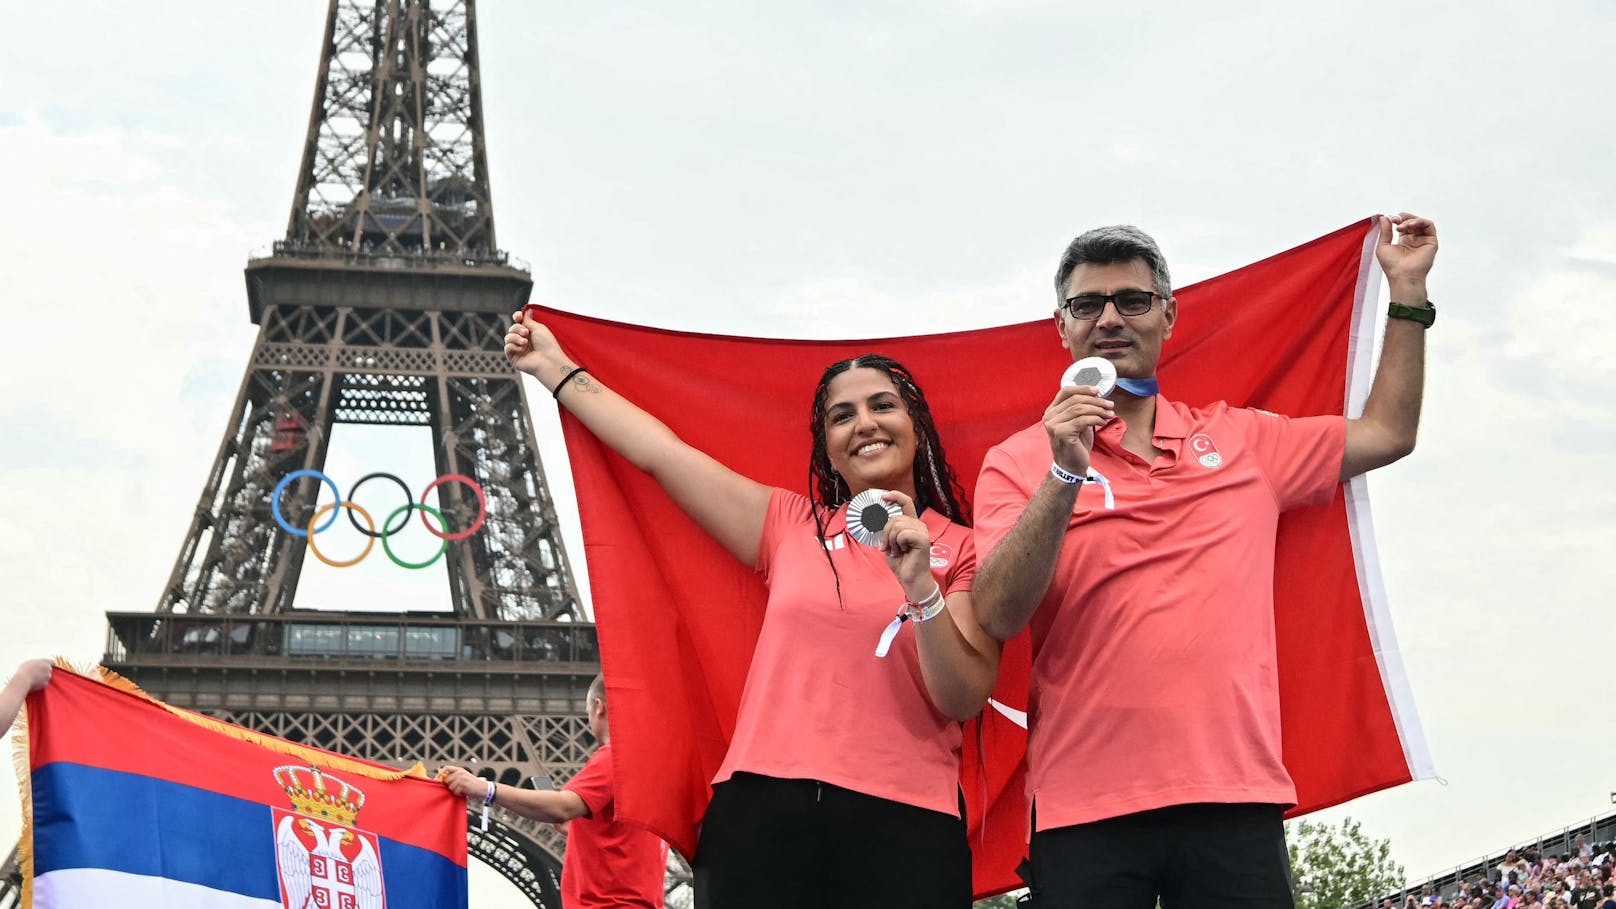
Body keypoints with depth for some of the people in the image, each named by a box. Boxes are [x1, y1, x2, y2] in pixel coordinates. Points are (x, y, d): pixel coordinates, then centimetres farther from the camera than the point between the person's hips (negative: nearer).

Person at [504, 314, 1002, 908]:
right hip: (764, 806, 2)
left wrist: (920, 587, -16)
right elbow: (659, 451, 17)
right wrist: (556, 368, 21)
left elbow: (965, 701, -3)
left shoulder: (963, 549, 7)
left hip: (901, 822, -2)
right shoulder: (791, 526, 14)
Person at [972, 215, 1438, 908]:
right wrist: (1065, 477, -18)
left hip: (1235, 798, 2)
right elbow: (998, 618, -9)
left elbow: (1386, 433, 22)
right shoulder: (1019, 462, 4)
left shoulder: (1243, 440, 14)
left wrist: (1408, 291, 19)